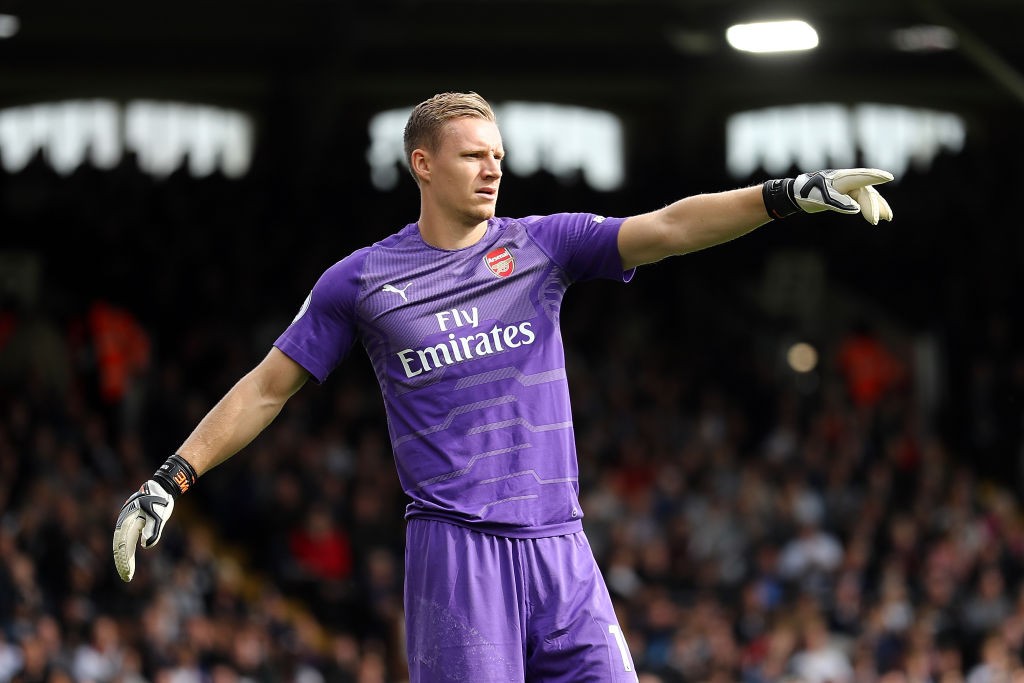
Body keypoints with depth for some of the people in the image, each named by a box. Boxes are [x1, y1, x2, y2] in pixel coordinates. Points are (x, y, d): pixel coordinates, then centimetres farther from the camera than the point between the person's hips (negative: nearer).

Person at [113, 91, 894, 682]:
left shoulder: (542, 243, 9)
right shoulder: (360, 281, 5)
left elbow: (669, 228, -3)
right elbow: (267, 389, 12)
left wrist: (789, 194, -16)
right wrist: (170, 480, 7)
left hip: (559, 545, 3)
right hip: (455, 546, -3)